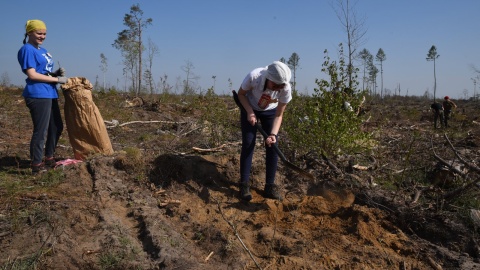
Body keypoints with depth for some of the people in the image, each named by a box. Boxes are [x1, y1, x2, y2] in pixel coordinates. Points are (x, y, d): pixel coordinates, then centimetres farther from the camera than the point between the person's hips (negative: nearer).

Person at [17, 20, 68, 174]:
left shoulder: (42, 50, 19)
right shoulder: (27, 49, -8)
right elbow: (32, 74, -16)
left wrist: (57, 73, 5)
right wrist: (57, 79, -13)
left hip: (50, 94, 10)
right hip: (38, 95, -10)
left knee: (57, 127, 17)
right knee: (41, 131, -5)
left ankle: (49, 159, 31)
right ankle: (36, 166, 6)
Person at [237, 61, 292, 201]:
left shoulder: (286, 89, -31)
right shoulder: (254, 76, -37)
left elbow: (279, 115, -19)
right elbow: (241, 94, -16)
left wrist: (273, 134, -33)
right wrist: (249, 111, -30)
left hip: (270, 112, 2)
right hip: (249, 108, -1)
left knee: (272, 146, -7)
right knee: (248, 144, -11)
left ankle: (270, 186, 2)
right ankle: (244, 185, -3)